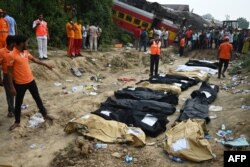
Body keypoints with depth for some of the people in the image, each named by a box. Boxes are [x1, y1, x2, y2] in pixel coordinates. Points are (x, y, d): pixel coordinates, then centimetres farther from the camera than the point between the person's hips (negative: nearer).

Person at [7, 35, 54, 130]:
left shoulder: (25, 52, 2)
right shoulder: (12, 55, -19)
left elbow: (34, 59, 20)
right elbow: (9, 72, -16)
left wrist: (46, 65, 26)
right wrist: (11, 87, -17)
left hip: (31, 81, 6)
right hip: (20, 84, -6)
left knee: (37, 98, 16)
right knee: (18, 103, 10)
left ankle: (45, 114, 31)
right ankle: (17, 122, 26)